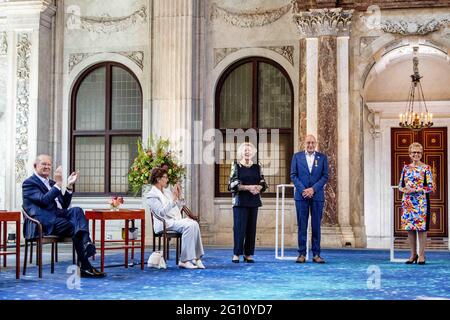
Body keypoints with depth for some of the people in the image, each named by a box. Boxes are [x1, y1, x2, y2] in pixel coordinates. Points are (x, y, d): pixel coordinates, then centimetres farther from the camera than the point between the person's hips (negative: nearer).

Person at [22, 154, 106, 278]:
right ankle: (85, 266, -34)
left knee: (77, 210, -26)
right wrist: (58, 184, -20)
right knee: (74, 227, -29)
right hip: (44, 222, -6)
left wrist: (69, 186, 10)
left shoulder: (52, 183, 28)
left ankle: (86, 242, -50)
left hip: (59, 215, 7)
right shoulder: (29, 183, 4)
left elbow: (64, 205, 22)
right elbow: (44, 200, -14)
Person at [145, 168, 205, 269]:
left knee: (194, 224, -23)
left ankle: (196, 258, -25)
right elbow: (162, 212, -16)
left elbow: (177, 208, 25)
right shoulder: (151, 195, -2)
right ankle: (184, 260, -29)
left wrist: (178, 197, 9)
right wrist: (173, 198, -18)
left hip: (176, 220, 7)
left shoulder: (167, 191, 22)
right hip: (165, 223, -7)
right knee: (188, 226, -31)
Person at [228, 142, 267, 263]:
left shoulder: (257, 167, 12)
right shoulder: (236, 166, 3)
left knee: (251, 227, 2)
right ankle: (236, 254, -3)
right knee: (239, 227, -8)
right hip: (240, 201, -3)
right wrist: (248, 187, -16)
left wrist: (257, 188, -13)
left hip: (254, 201, 3)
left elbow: (263, 184, 10)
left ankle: (248, 254, 6)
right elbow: (233, 184, -5)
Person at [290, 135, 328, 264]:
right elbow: (293, 175, 3)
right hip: (301, 195, 0)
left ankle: (316, 254, 6)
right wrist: (303, 190, -10)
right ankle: (302, 254, 3)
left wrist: (313, 189, -11)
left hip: (317, 196, 0)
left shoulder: (322, 157, 7)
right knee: (302, 226, 0)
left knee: (316, 225, 1)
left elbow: (325, 176, 2)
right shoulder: (297, 156, 7)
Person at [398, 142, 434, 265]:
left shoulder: (426, 168, -1)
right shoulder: (406, 168, 12)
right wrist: (404, 189, -8)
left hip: (421, 202, -4)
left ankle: (421, 255, 3)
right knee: (409, 228, 5)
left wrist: (415, 190, -16)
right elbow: (400, 185, 14)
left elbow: (430, 187, -6)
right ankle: (413, 254, 14)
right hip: (408, 202, 4)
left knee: (421, 228, -4)